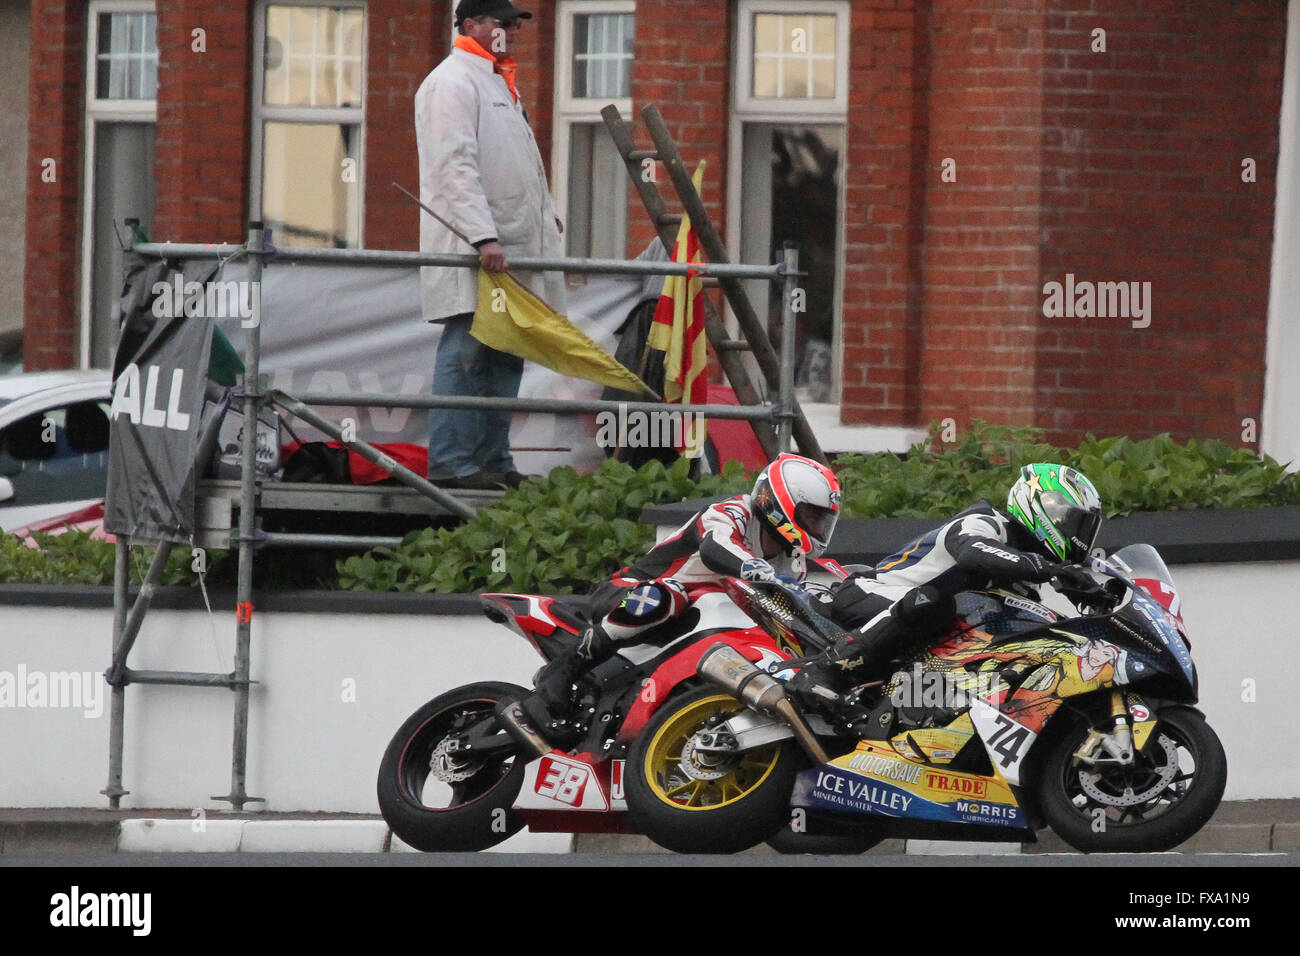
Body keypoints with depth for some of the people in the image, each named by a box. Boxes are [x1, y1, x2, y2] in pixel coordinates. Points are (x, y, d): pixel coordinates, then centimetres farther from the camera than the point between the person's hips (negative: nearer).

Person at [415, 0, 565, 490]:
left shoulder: (498, 83, 24)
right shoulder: (452, 82, -9)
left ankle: (492, 459, 14)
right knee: (465, 353, -12)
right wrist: (483, 237, -26)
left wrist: (546, 218, 26)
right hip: (469, 248, -10)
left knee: (505, 355, 9)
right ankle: (451, 463, -13)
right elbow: (457, 167, -19)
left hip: (512, 250, 10)